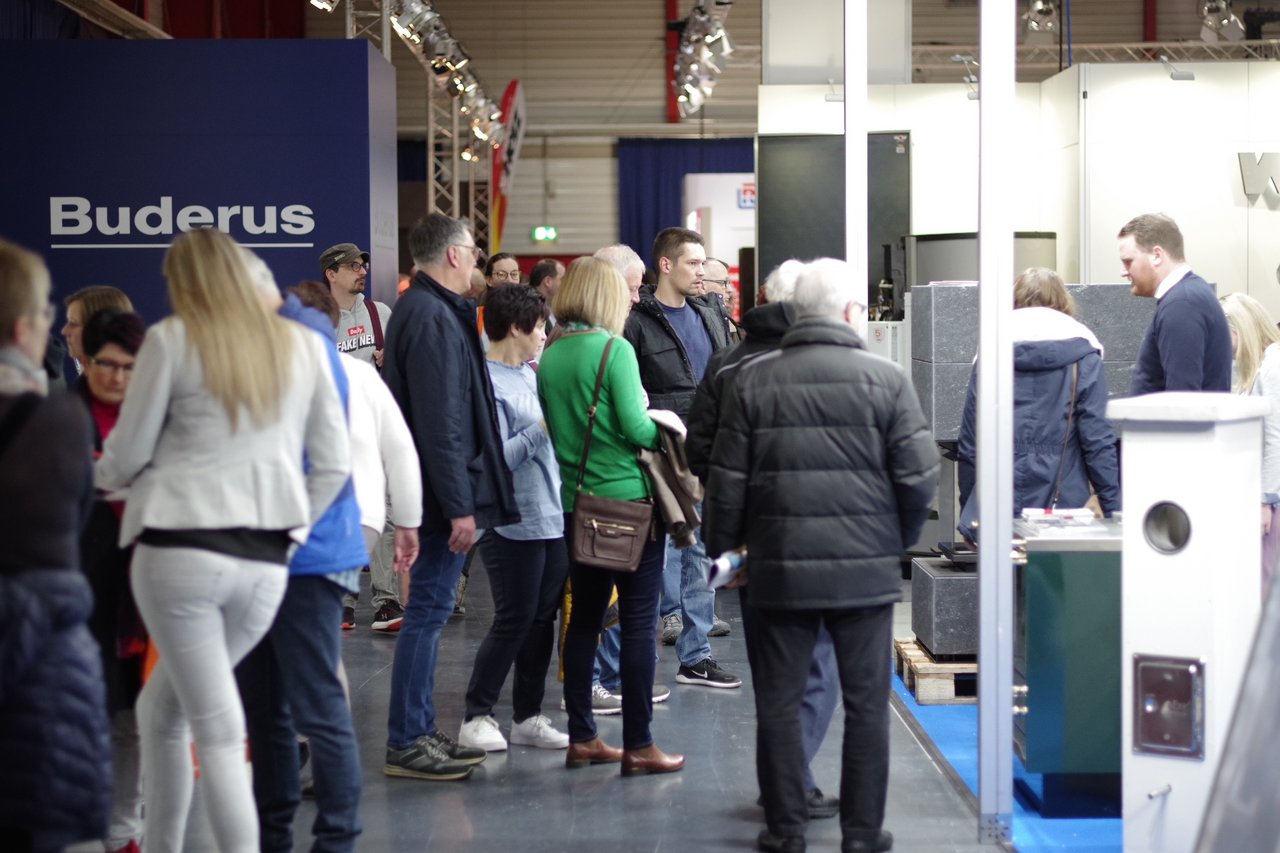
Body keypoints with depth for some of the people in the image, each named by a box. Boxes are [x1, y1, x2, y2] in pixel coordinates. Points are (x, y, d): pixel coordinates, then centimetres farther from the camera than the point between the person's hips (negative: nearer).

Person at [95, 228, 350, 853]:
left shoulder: (172, 339, -1)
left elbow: (128, 451, 4)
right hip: (264, 564, 5)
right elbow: (333, 464, 10)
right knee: (162, 706, 21)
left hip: (180, 549, -5)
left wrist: (103, 476, 25)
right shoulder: (301, 345, 11)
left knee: (217, 731, -3)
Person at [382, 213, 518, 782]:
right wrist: (458, 506, -22)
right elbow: (439, 422, -22)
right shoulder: (433, 318, -17)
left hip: (436, 493, 11)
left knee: (428, 611, 14)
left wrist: (460, 499, 19)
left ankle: (420, 730, 22)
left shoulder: (426, 310, 16)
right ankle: (405, 743, -1)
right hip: (441, 491, -11)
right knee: (428, 611, -6)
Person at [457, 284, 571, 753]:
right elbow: (497, 458, -21)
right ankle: (477, 717, 8)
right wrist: (543, 428, -20)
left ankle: (528, 716, 20)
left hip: (551, 517, 8)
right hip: (514, 522, -8)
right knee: (514, 621, -3)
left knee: (542, 619, 11)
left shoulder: (529, 374, 13)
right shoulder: (487, 382, -15)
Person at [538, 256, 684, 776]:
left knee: (585, 618, 13)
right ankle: (638, 746, 0)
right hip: (629, 499, -6)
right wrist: (666, 428, 2)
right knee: (638, 622, -1)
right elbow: (636, 426, -17)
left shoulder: (549, 358, 6)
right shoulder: (614, 350, -12)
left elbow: (552, 430, 11)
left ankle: (582, 738, 17)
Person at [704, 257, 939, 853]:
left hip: (779, 569, 1)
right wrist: (899, 538, 11)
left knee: (779, 703, 9)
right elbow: (918, 475, -5)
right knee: (866, 704, 7)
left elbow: (726, 479, 2)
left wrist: (723, 545, 16)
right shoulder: (885, 380, -4)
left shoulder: (754, 381, 0)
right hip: (866, 569, -1)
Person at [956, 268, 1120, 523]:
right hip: (1063, 505, -1)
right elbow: (1097, 439, -6)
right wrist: (1114, 512, -3)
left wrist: (968, 512, 13)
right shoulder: (1081, 356, 0)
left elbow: (969, 445, 5)